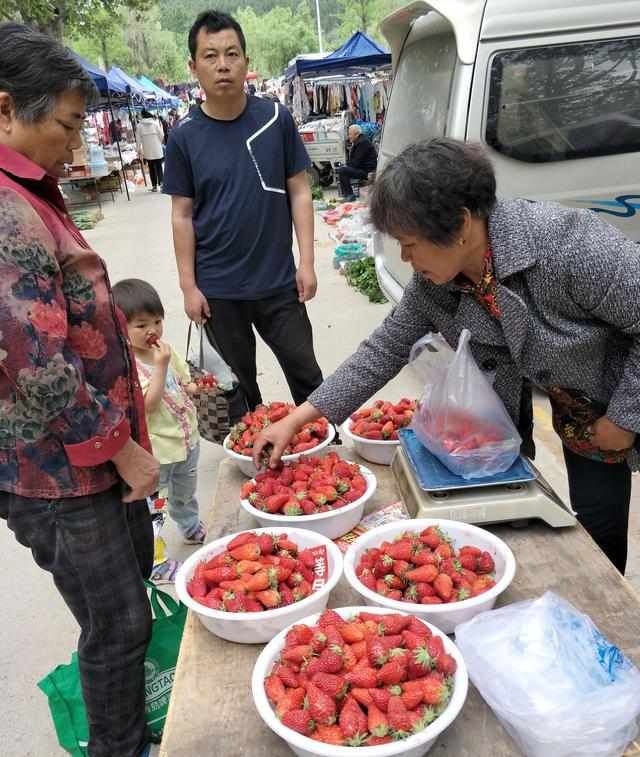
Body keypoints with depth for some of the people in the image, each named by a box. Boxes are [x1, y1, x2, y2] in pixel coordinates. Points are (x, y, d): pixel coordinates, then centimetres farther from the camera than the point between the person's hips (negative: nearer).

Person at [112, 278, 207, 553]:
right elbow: (149, 403, -29)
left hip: (187, 437, 8)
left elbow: (184, 383, 13)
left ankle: (192, 528, 53)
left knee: (186, 492, 30)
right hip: (156, 449, -8)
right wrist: (160, 366, -32)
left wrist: (197, 387, -9)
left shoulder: (166, 350, 1)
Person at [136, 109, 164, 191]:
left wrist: (140, 149, 6)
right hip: (157, 150, -1)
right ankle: (160, 183, -9)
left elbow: (138, 139, -1)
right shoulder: (155, 123, -5)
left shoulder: (139, 125, -2)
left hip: (147, 151, 1)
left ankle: (154, 186, 8)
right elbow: (161, 135, -3)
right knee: (159, 167, 6)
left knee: (151, 168, 8)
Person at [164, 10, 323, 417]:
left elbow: (299, 192, 1)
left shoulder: (276, 119, -2)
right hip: (218, 289, 0)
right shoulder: (184, 137, -3)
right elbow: (183, 216, 0)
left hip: (279, 281, 0)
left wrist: (307, 262, -3)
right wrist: (189, 286, -3)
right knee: (238, 383, 15)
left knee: (306, 372, 12)